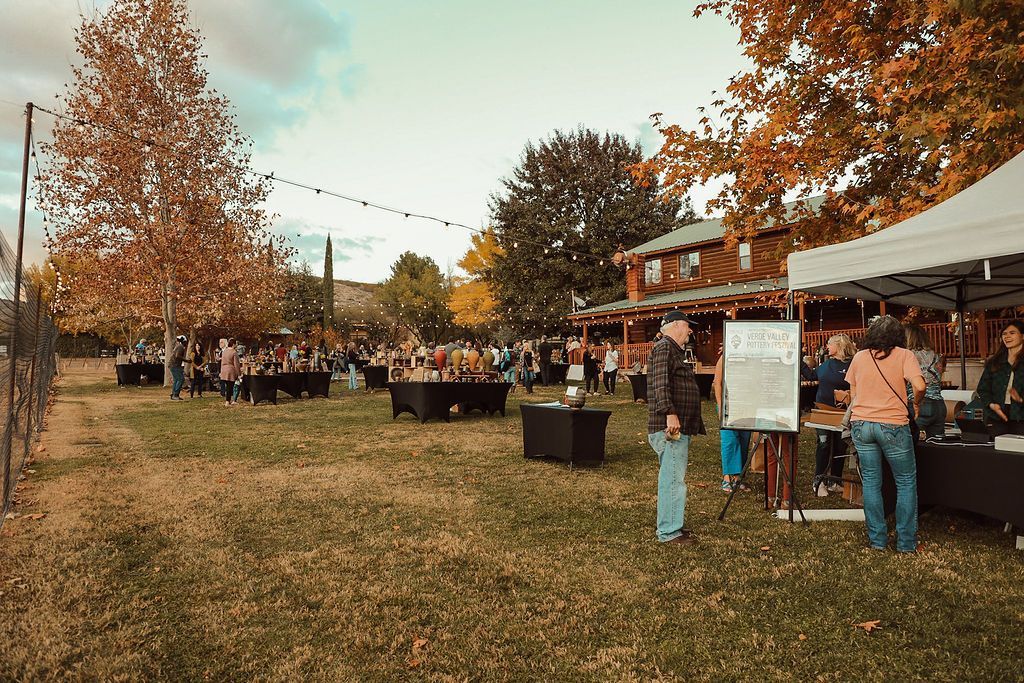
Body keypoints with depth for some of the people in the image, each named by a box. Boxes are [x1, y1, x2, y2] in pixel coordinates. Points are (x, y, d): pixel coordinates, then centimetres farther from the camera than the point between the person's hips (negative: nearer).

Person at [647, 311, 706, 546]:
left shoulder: (674, 350, 23)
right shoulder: (664, 348, -11)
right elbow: (661, 384, -24)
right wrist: (670, 413, -31)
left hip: (680, 427, 11)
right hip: (669, 427, -11)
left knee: (672, 478, 17)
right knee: (673, 478, -8)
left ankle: (672, 525, 27)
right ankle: (669, 532, -1)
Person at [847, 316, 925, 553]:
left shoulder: (859, 357, 9)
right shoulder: (904, 355, -1)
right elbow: (919, 386, -14)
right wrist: (916, 405, 4)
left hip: (861, 424, 3)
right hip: (893, 425, -3)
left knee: (871, 483, 11)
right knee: (906, 483, 12)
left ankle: (877, 540, 16)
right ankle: (906, 542, 16)